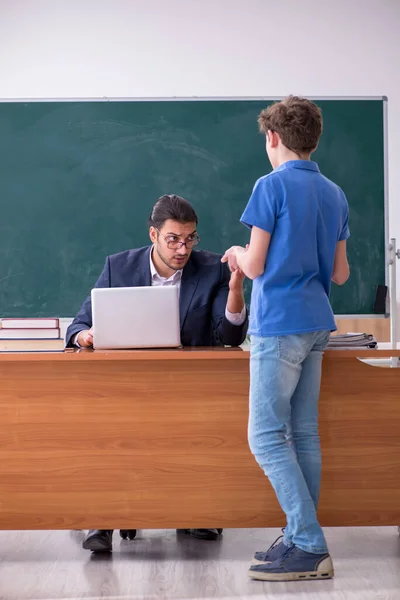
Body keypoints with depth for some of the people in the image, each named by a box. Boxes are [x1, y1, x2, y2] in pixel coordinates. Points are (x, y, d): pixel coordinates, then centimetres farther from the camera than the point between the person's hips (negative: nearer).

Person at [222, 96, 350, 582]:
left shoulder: (272, 186, -10)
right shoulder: (334, 194, 12)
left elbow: (255, 266, -10)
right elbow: (340, 273, 14)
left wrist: (238, 255, 11)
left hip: (279, 325, -8)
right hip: (316, 323, 8)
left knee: (267, 436, -5)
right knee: (303, 435, 10)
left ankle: (309, 546, -7)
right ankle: (302, 541, 15)